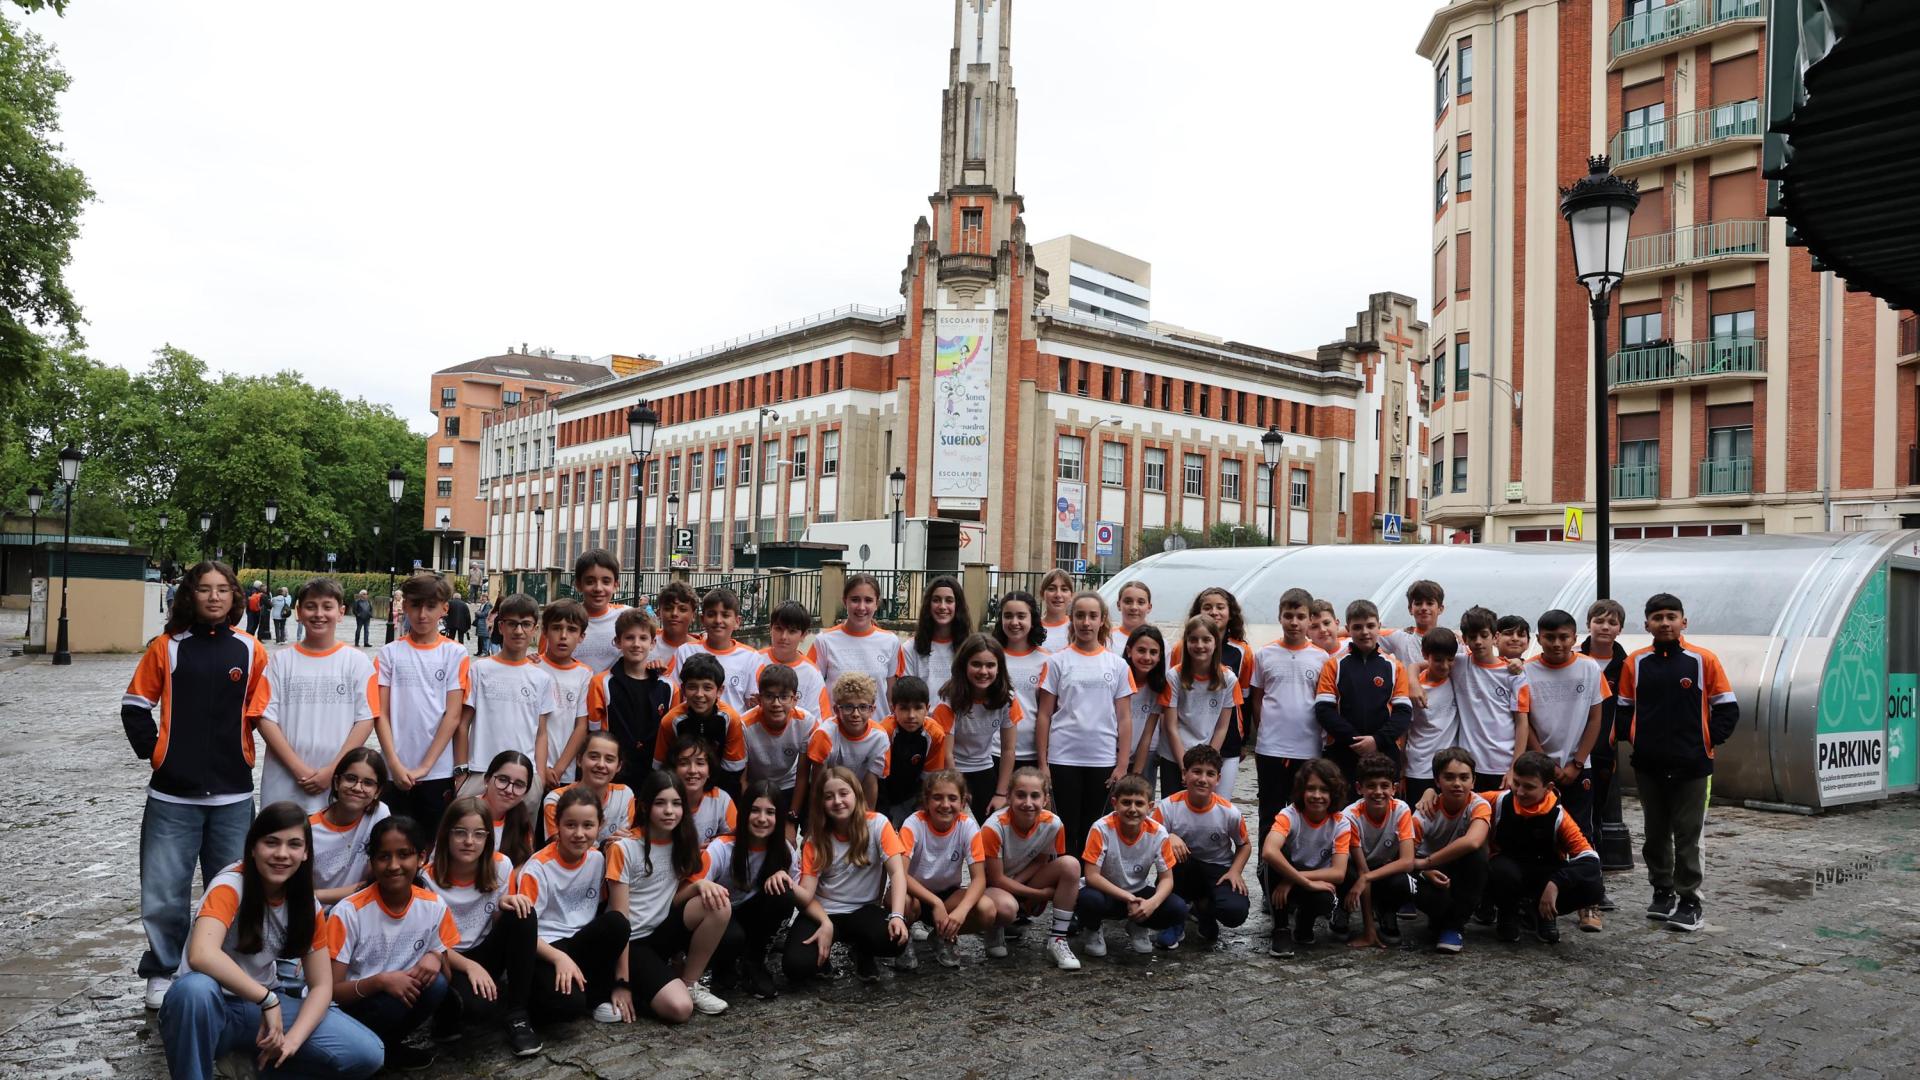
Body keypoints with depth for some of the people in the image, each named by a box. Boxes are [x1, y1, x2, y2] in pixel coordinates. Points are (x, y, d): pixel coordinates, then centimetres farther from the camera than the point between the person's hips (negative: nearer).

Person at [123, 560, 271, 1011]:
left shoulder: (250, 651, 2)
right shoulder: (166, 647, 2)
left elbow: (263, 713, 5)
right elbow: (135, 706, 7)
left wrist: (248, 756, 1)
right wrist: (151, 750, -1)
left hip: (232, 793, 0)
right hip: (173, 792, 0)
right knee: (164, 889, 3)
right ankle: (162, 972, 20)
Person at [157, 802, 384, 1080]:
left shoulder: (307, 904, -3)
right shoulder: (230, 886, -20)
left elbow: (321, 986, -2)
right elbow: (201, 955, -38)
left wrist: (293, 1039, -21)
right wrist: (268, 998, -33)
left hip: (263, 1005, 5)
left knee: (367, 1054, -16)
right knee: (196, 988, -42)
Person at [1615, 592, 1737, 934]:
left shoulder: (1703, 660, -4)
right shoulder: (1635, 662, 3)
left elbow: (1727, 708, 1)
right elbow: (1623, 709, 11)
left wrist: (1710, 740, -5)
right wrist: (1634, 738, -1)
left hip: (1691, 764, -3)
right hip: (1648, 764, 3)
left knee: (1688, 836, 1)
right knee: (1656, 834, 13)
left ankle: (1689, 902, 8)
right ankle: (1662, 892, 26)